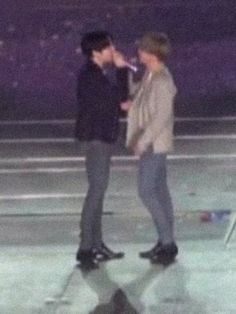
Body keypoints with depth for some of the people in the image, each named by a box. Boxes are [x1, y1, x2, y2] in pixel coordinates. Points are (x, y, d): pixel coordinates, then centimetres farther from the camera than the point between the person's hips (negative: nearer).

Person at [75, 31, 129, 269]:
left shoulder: (95, 73, 14)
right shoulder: (90, 75, -18)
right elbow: (119, 95, -21)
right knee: (96, 190, -11)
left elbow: (111, 100, 19)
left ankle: (97, 245, 18)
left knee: (99, 190, 12)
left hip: (101, 136, 10)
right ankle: (85, 248, -9)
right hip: (95, 137, -10)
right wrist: (122, 68, -12)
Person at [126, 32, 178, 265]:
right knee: (159, 191, 12)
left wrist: (142, 141, -21)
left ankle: (167, 242, -3)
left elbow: (162, 117, -23)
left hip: (153, 144, -10)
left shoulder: (162, 82, -21)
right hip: (150, 144, 10)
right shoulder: (149, 76, 8)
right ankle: (166, 242, 18)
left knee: (147, 192, -8)